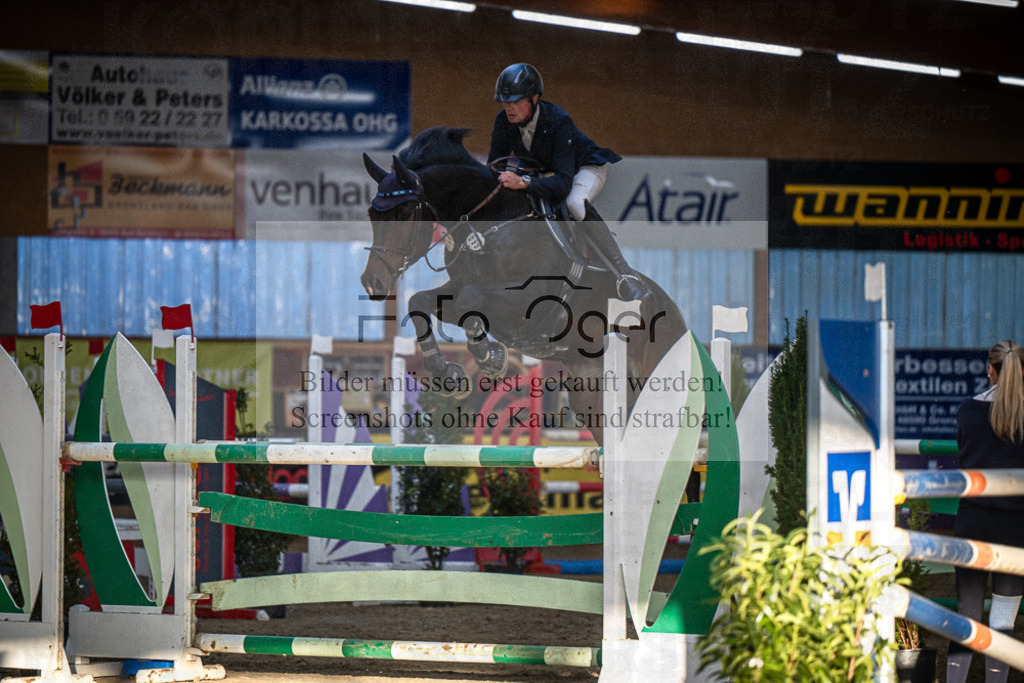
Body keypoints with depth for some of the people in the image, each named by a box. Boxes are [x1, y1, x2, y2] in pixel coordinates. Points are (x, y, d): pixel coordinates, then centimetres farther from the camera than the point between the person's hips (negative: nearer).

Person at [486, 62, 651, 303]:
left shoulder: (558, 121, -36)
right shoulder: (504, 121, -20)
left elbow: (563, 183, -43)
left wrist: (524, 182, -57)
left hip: (586, 167, -7)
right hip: (545, 171, 7)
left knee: (575, 204, -37)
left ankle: (627, 276, -38)